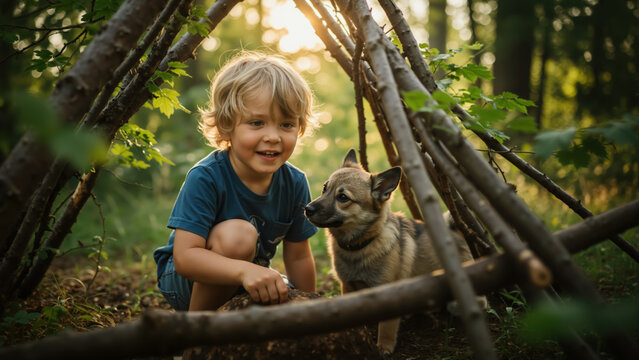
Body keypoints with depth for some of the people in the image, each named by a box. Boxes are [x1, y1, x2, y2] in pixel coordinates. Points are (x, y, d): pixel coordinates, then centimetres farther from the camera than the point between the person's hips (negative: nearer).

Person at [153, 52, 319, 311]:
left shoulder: (295, 183, -12)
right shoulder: (205, 178, -28)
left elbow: (298, 257, -1)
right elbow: (184, 257, -35)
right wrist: (245, 270, -50)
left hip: (248, 282, 6)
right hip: (184, 281, -6)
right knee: (237, 233, -33)